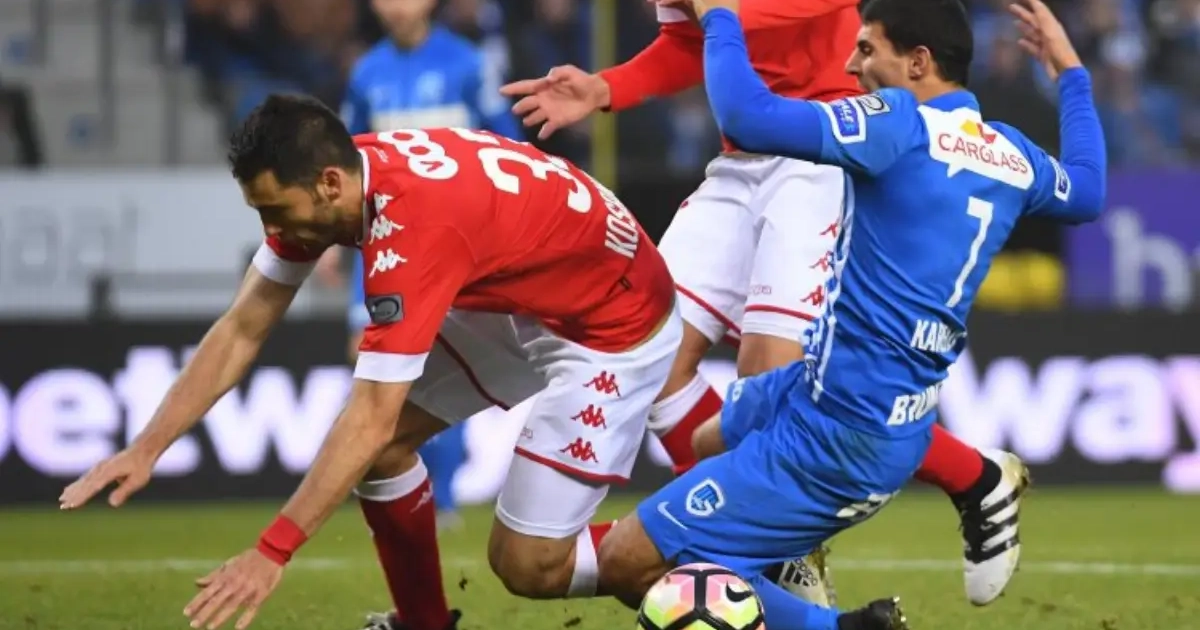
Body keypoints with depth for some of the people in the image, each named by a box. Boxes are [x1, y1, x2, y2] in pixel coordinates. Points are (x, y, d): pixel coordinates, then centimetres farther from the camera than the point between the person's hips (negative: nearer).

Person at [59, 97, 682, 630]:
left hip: (616, 324, -9)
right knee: (382, 440, -1)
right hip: (516, 300, 9)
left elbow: (369, 420, -37)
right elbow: (241, 331, -4)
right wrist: (146, 448, -11)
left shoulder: (415, 226, -37)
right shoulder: (318, 183, -12)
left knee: (528, 565, -10)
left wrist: (271, 552, -36)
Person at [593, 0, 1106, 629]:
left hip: (837, 440, -10)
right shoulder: (1011, 153, 6)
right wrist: (1071, 72, 40)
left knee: (628, 562, -9)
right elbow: (1086, 193, 29)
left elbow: (749, 118, -25)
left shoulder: (901, 123, -17)